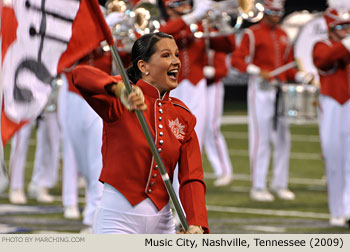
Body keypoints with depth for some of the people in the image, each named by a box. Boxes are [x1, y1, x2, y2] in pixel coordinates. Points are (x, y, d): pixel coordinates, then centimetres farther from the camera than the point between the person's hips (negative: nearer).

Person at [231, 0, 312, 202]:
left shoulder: (283, 35, 16)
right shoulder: (252, 34, -3)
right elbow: (236, 60, -9)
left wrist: (302, 76, 3)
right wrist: (257, 71, -22)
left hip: (281, 91, 6)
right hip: (261, 91, -6)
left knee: (283, 139, 6)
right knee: (261, 139, -5)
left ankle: (280, 184, 14)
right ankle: (258, 187, -1)